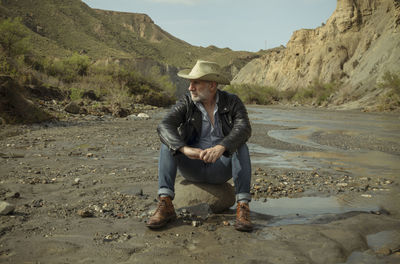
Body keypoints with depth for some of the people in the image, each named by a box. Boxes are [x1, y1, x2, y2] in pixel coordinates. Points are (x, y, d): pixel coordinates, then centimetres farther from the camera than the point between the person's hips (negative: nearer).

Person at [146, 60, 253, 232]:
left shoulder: (232, 103, -8)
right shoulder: (185, 103, -7)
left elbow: (244, 129, -27)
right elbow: (164, 127, -24)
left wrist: (220, 148, -46)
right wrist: (185, 149, -42)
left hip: (222, 168, -1)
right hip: (192, 169, 1)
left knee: (240, 147, -29)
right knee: (169, 143, -24)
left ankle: (243, 208, -31)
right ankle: (165, 206, -30)